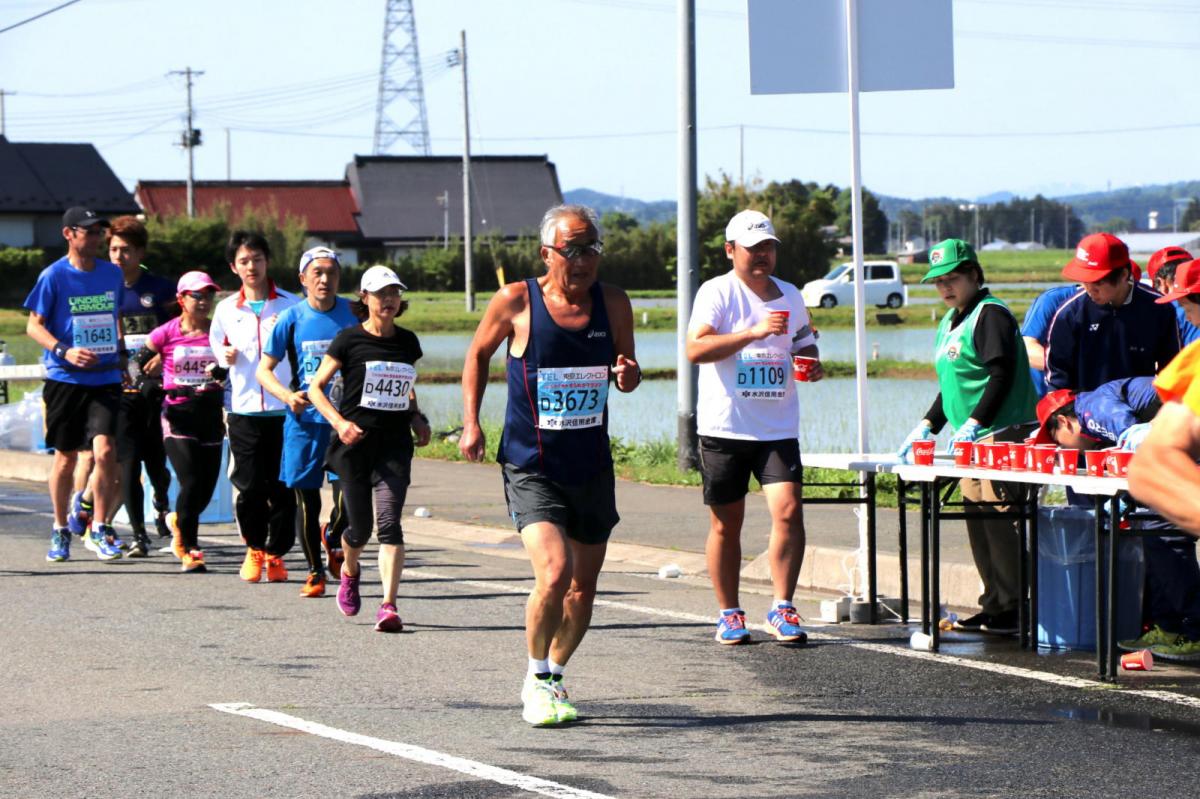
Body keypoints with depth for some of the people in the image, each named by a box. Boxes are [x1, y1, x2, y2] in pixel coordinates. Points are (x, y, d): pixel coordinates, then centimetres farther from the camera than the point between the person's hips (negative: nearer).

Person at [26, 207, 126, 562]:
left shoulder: (112, 274, 8)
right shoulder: (54, 276, -5)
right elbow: (34, 326, -4)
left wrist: (121, 353, 13)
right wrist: (64, 351, -18)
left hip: (106, 378, 2)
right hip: (64, 380, -2)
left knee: (104, 450, -14)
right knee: (66, 456, 7)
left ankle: (99, 531, -3)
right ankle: (60, 530, 24)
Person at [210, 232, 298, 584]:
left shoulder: (289, 305, 4)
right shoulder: (226, 309, 10)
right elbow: (217, 346, 22)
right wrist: (226, 355, 2)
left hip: (283, 409, -1)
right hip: (244, 409, 1)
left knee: (281, 488, -3)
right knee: (249, 486, -2)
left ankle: (276, 553, 9)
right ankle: (254, 548, 18)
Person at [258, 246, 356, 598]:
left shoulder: (353, 314, 1)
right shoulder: (292, 318, -1)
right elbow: (264, 370, 4)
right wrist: (287, 395, -14)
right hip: (304, 420, 0)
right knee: (306, 500, 4)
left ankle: (333, 537, 21)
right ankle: (315, 572, 20)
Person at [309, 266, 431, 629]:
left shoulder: (408, 342, 10)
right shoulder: (349, 340, -2)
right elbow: (316, 387, 0)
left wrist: (417, 418, 10)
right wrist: (339, 422, -14)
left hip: (395, 445, 2)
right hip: (355, 443, -2)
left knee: (389, 523, -14)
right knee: (360, 527, 4)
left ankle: (388, 606, -17)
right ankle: (349, 572, 40)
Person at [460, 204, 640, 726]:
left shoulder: (613, 304, 0)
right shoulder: (515, 303, -8)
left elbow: (628, 375, 13)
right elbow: (478, 354, 9)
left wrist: (628, 375, -11)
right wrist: (471, 423, 3)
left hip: (592, 468, 4)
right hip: (531, 467, -4)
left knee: (582, 589, 10)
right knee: (553, 573, -21)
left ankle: (553, 678, 33)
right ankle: (537, 680, 1)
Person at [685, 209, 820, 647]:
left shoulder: (790, 296, 12)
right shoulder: (717, 293, -4)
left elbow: (804, 347, 26)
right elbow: (696, 348, -19)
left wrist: (812, 366, 2)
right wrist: (755, 332, -27)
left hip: (778, 427, 3)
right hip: (724, 429, -3)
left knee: (788, 511, -13)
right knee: (726, 524, 4)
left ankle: (782, 608, -5)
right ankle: (729, 614, 16)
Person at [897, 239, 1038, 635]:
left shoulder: (991, 315, -9)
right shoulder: (950, 323, 21)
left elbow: (1002, 376, -18)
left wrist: (973, 425, -23)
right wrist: (927, 426, 20)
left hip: (1003, 436, -10)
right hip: (973, 441, 10)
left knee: (999, 519, -12)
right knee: (977, 519, 8)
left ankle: (1011, 610, -10)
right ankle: (994, 606, 14)